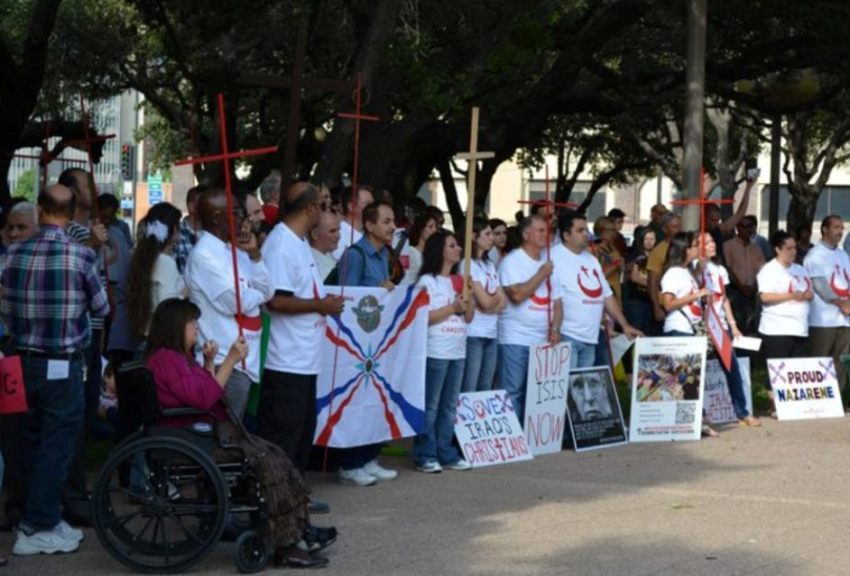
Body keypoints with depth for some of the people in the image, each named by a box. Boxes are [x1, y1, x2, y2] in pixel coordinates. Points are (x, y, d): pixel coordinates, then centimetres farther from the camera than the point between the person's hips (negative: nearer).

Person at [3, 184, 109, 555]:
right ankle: (37, 529, 6)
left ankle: (38, 514, 25)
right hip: (63, 363, -5)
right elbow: (101, 309, -1)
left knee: (34, 440, 16)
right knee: (56, 443, 3)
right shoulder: (81, 255, -14)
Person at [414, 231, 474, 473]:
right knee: (430, 406, -4)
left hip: (458, 351, 7)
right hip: (435, 352, -7)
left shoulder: (459, 281, 17)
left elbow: (468, 317, 17)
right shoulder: (427, 281, -6)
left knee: (450, 406, 10)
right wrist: (453, 308, -12)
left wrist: (468, 300, -2)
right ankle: (425, 456, -1)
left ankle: (446, 454, 14)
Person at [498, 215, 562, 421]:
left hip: (543, 341, 6)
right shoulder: (512, 261, -7)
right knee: (513, 393, -5)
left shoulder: (549, 263, 14)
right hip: (515, 340, -6)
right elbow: (517, 295, -21)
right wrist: (541, 275, -12)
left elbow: (556, 302, 15)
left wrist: (555, 330, -1)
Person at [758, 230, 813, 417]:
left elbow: (810, 292, 24)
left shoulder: (800, 270, 20)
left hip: (799, 328, 7)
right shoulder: (769, 270, -5)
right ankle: (775, 407, -2)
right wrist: (791, 296, -17)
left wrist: (808, 294, -1)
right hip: (777, 329, -7)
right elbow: (765, 296, -16)